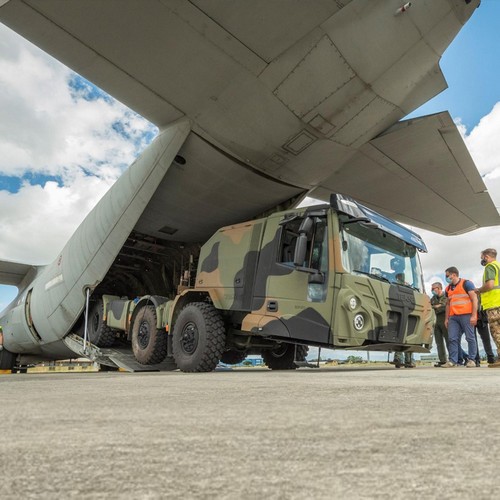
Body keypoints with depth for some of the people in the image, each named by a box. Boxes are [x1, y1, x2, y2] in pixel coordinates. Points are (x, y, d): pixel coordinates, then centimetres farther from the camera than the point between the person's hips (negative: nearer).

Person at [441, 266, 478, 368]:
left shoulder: (466, 283, 1)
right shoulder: (448, 288, 20)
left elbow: (474, 299, -5)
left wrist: (474, 315, -13)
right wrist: (446, 319, 16)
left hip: (466, 315, -6)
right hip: (453, 317, 6)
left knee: (470, 338, 0)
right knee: (452, 339, -1)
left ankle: (471, 360, 8)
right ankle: (453, 361, -1)